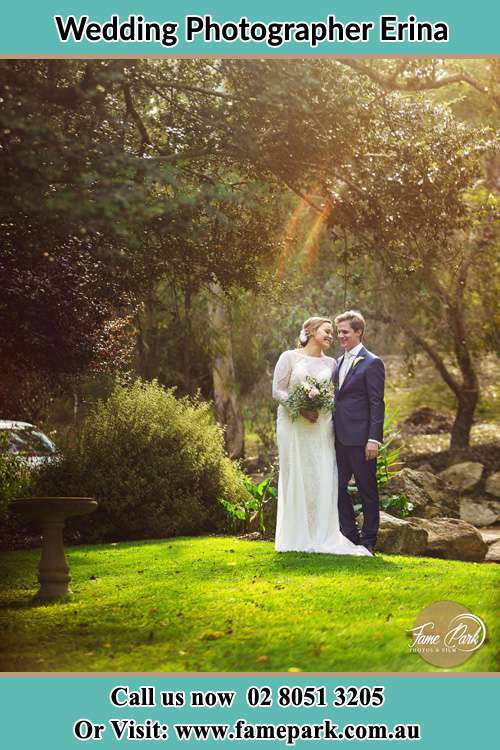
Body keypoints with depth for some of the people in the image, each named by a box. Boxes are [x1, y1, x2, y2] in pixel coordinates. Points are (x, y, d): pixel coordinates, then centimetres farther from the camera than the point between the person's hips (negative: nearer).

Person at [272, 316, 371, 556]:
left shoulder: (331, 363, 13)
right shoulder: (289, 357, 3)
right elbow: (277, 391, -2)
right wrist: (301, 408, -15)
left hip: (322, 427, 3)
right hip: (294, 426, -3)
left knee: (324, 480, -3)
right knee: (296, 478, -2)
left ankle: (321, 536, 2)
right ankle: (296, 537, 6)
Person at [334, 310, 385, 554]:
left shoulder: (372, 363, -8)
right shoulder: (339, 362, 16)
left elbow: (377, 404, -12)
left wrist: (374, 439, -17)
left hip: (360, 438, -8)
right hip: (340, 437, 8)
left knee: (367, 489, 3)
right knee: (338, 487, 9)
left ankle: (368, 541, 11)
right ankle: (349, 536, 20)